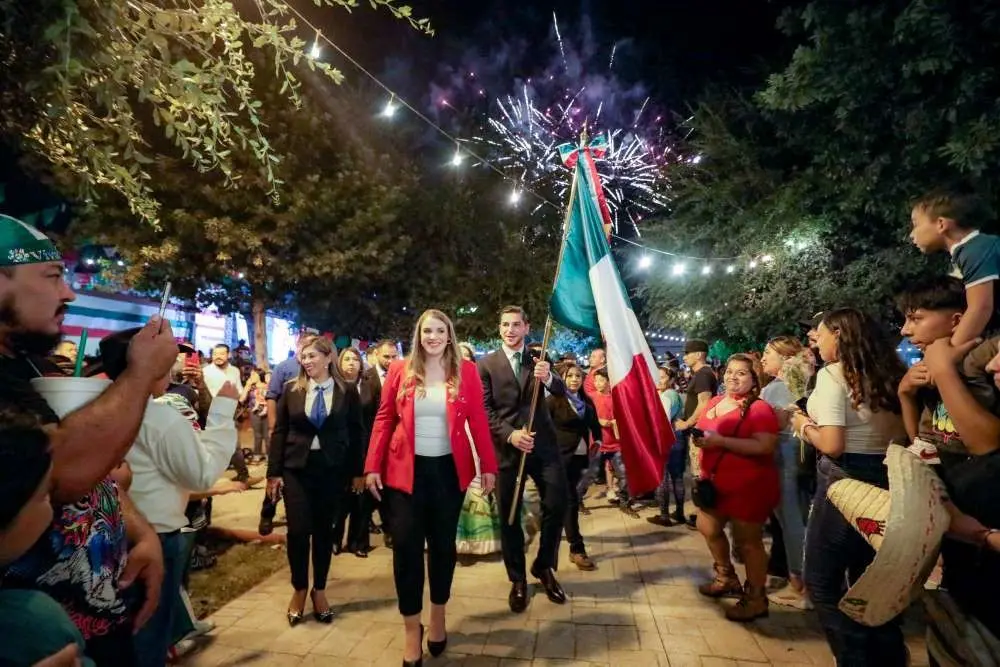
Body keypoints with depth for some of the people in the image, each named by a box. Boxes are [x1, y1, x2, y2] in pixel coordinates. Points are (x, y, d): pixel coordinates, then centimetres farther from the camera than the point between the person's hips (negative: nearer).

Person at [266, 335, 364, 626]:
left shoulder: (347, 392, -2)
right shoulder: (292, 390, 2)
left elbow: (356, 433, 1)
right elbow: (279, 432, 4)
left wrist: (357, 471, 0)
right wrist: (273, 472, 0)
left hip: (333, 469, -1)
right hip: (296, 468, 1)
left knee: (324, 530, 9)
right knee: (298, 529, 0)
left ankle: (319, 591, 28)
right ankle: (299, 590, 24)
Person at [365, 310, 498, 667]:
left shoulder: (466, 371, -2)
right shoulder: (400, 371, -1)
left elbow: (478, 421, -2)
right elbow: (384, 419, 1)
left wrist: (489, 466, -5)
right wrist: (373, 466, -4)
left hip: (449, 469, 1)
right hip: (406, 470, 0)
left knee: (443, 544, 13)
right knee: (406, 546, 3)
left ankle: (438, 617, 35)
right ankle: (412, 628, 22)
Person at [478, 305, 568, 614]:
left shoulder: (539, 359, 7)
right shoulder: (486, 364, 1)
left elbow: (562, 392, -5)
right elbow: (485, 409, -3)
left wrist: (548, 377, -27)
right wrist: (509, 434, -17)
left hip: (543, 442, 1)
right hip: (506, 445, -1)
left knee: (558, 503, -2)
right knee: (509, 514, 7)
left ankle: (544, 567, 23)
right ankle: (517, 580, 27)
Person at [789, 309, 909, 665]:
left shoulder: (832, 374, -15)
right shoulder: (887, 375, 7)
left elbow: (832, 445, -21)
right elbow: (902, 435, 13)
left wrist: (804, 426, -4)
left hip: (843, 481, -8)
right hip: (885, 480, 8)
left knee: (822, 581, 7)